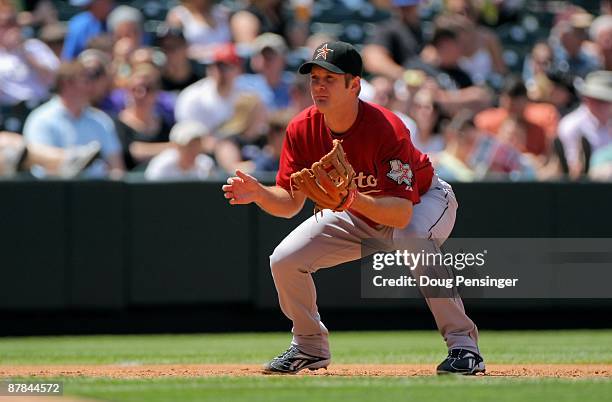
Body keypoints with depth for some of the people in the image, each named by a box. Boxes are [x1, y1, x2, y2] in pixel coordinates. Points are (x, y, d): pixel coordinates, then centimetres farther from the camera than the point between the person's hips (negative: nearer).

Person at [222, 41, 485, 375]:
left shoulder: (386, 128, -36)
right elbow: (291, 202, -14)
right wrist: (258, 193, -34)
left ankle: (462, 343, -28)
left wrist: (354, 199, -57)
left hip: (423, 201, -6)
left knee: (413, 242, -40)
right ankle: (310, 347, 17)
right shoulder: (302, 130, -20)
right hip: (359, 214, 6)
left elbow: (403, 213, -42)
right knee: (284, 260, -8)